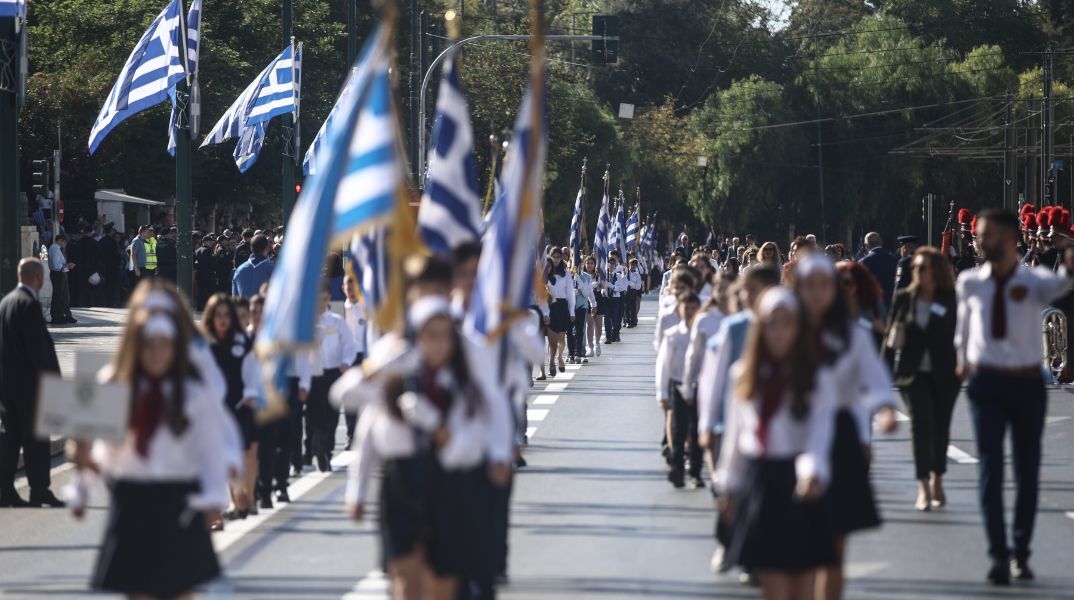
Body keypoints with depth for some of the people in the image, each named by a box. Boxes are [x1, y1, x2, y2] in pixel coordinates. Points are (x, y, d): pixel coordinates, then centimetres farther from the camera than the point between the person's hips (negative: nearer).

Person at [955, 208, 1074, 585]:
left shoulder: (1034, 282, -9)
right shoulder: (970, 283, -2)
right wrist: (963, 358, 22)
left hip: (1027, 383, 0)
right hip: (986, 383, 0)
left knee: (1027, 470, 8)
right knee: (990, 469, -7)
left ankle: (1021, 553, 21)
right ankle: (998, 556, -6)